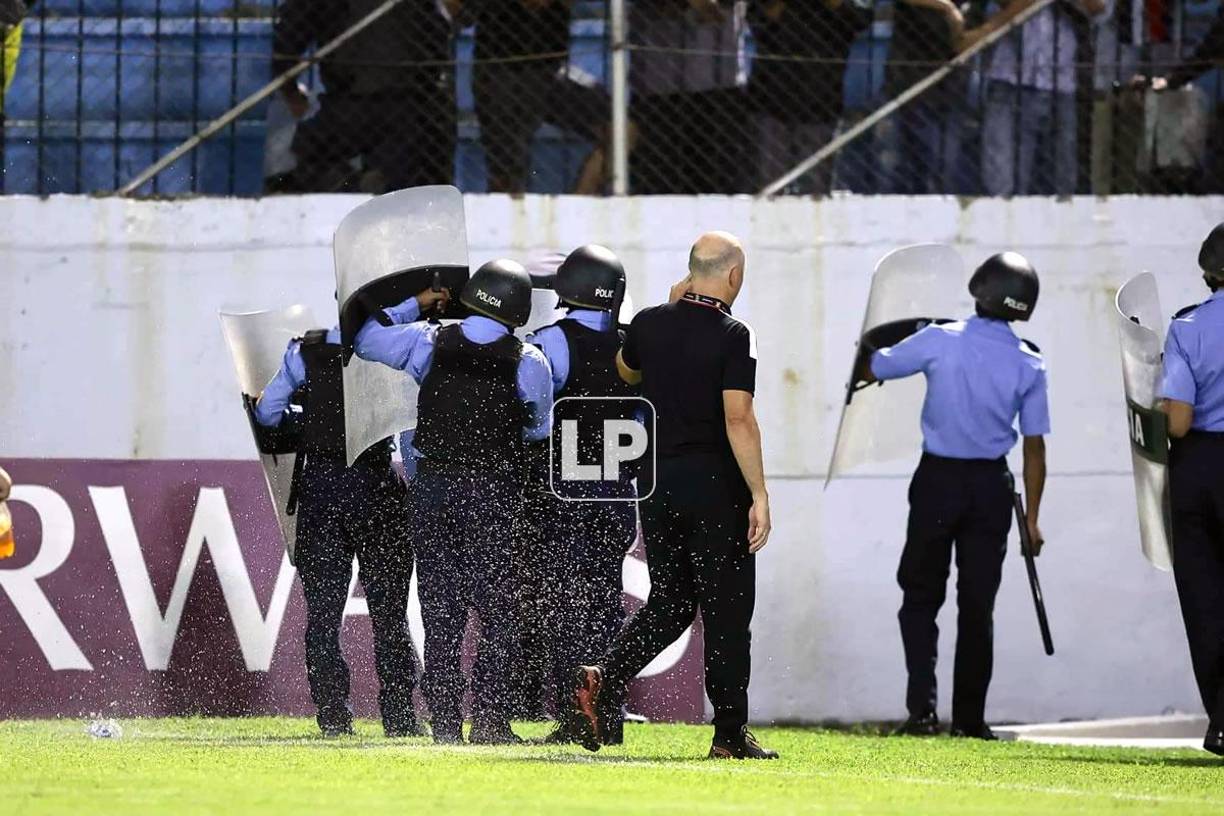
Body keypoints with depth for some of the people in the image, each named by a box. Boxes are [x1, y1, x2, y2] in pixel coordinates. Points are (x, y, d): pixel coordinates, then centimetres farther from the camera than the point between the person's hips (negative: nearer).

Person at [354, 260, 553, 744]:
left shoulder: (429, 342, -2)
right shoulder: (527, 362, -8)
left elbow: (366, 339, 13)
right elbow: (538, 428, 6)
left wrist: (416, 304, 21)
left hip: (431, 487, 3)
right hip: (492, 492, -3)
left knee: (440, 611, 8)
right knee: (497, 611, 3)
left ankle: (444, 723, 6)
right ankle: (488, 720, -5)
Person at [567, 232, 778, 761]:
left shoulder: (650, 324, 4)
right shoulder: (733, 336, -12)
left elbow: (626, 373, 26)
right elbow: (738, 419, -19)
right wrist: (759, 495, -18)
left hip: (658, 480, 5)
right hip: (715, 486, -5)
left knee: (669, 603, 14)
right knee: (726, 609, 3)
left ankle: (602, 682, -8)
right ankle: (730, 735, 5)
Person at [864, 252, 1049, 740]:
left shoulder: (940, 342, -10)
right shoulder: (1029, 364, -5)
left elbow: (870, 370, 2)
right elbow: (1034, 447, -2)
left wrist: (870, 372, 28)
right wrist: (1031, 518, 5)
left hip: (937, 480, -1)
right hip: (992, 485, 1)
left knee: (921, 597, 8)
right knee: (978, 605, 9)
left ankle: (922, 708, -7)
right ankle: (969, 718, 9)